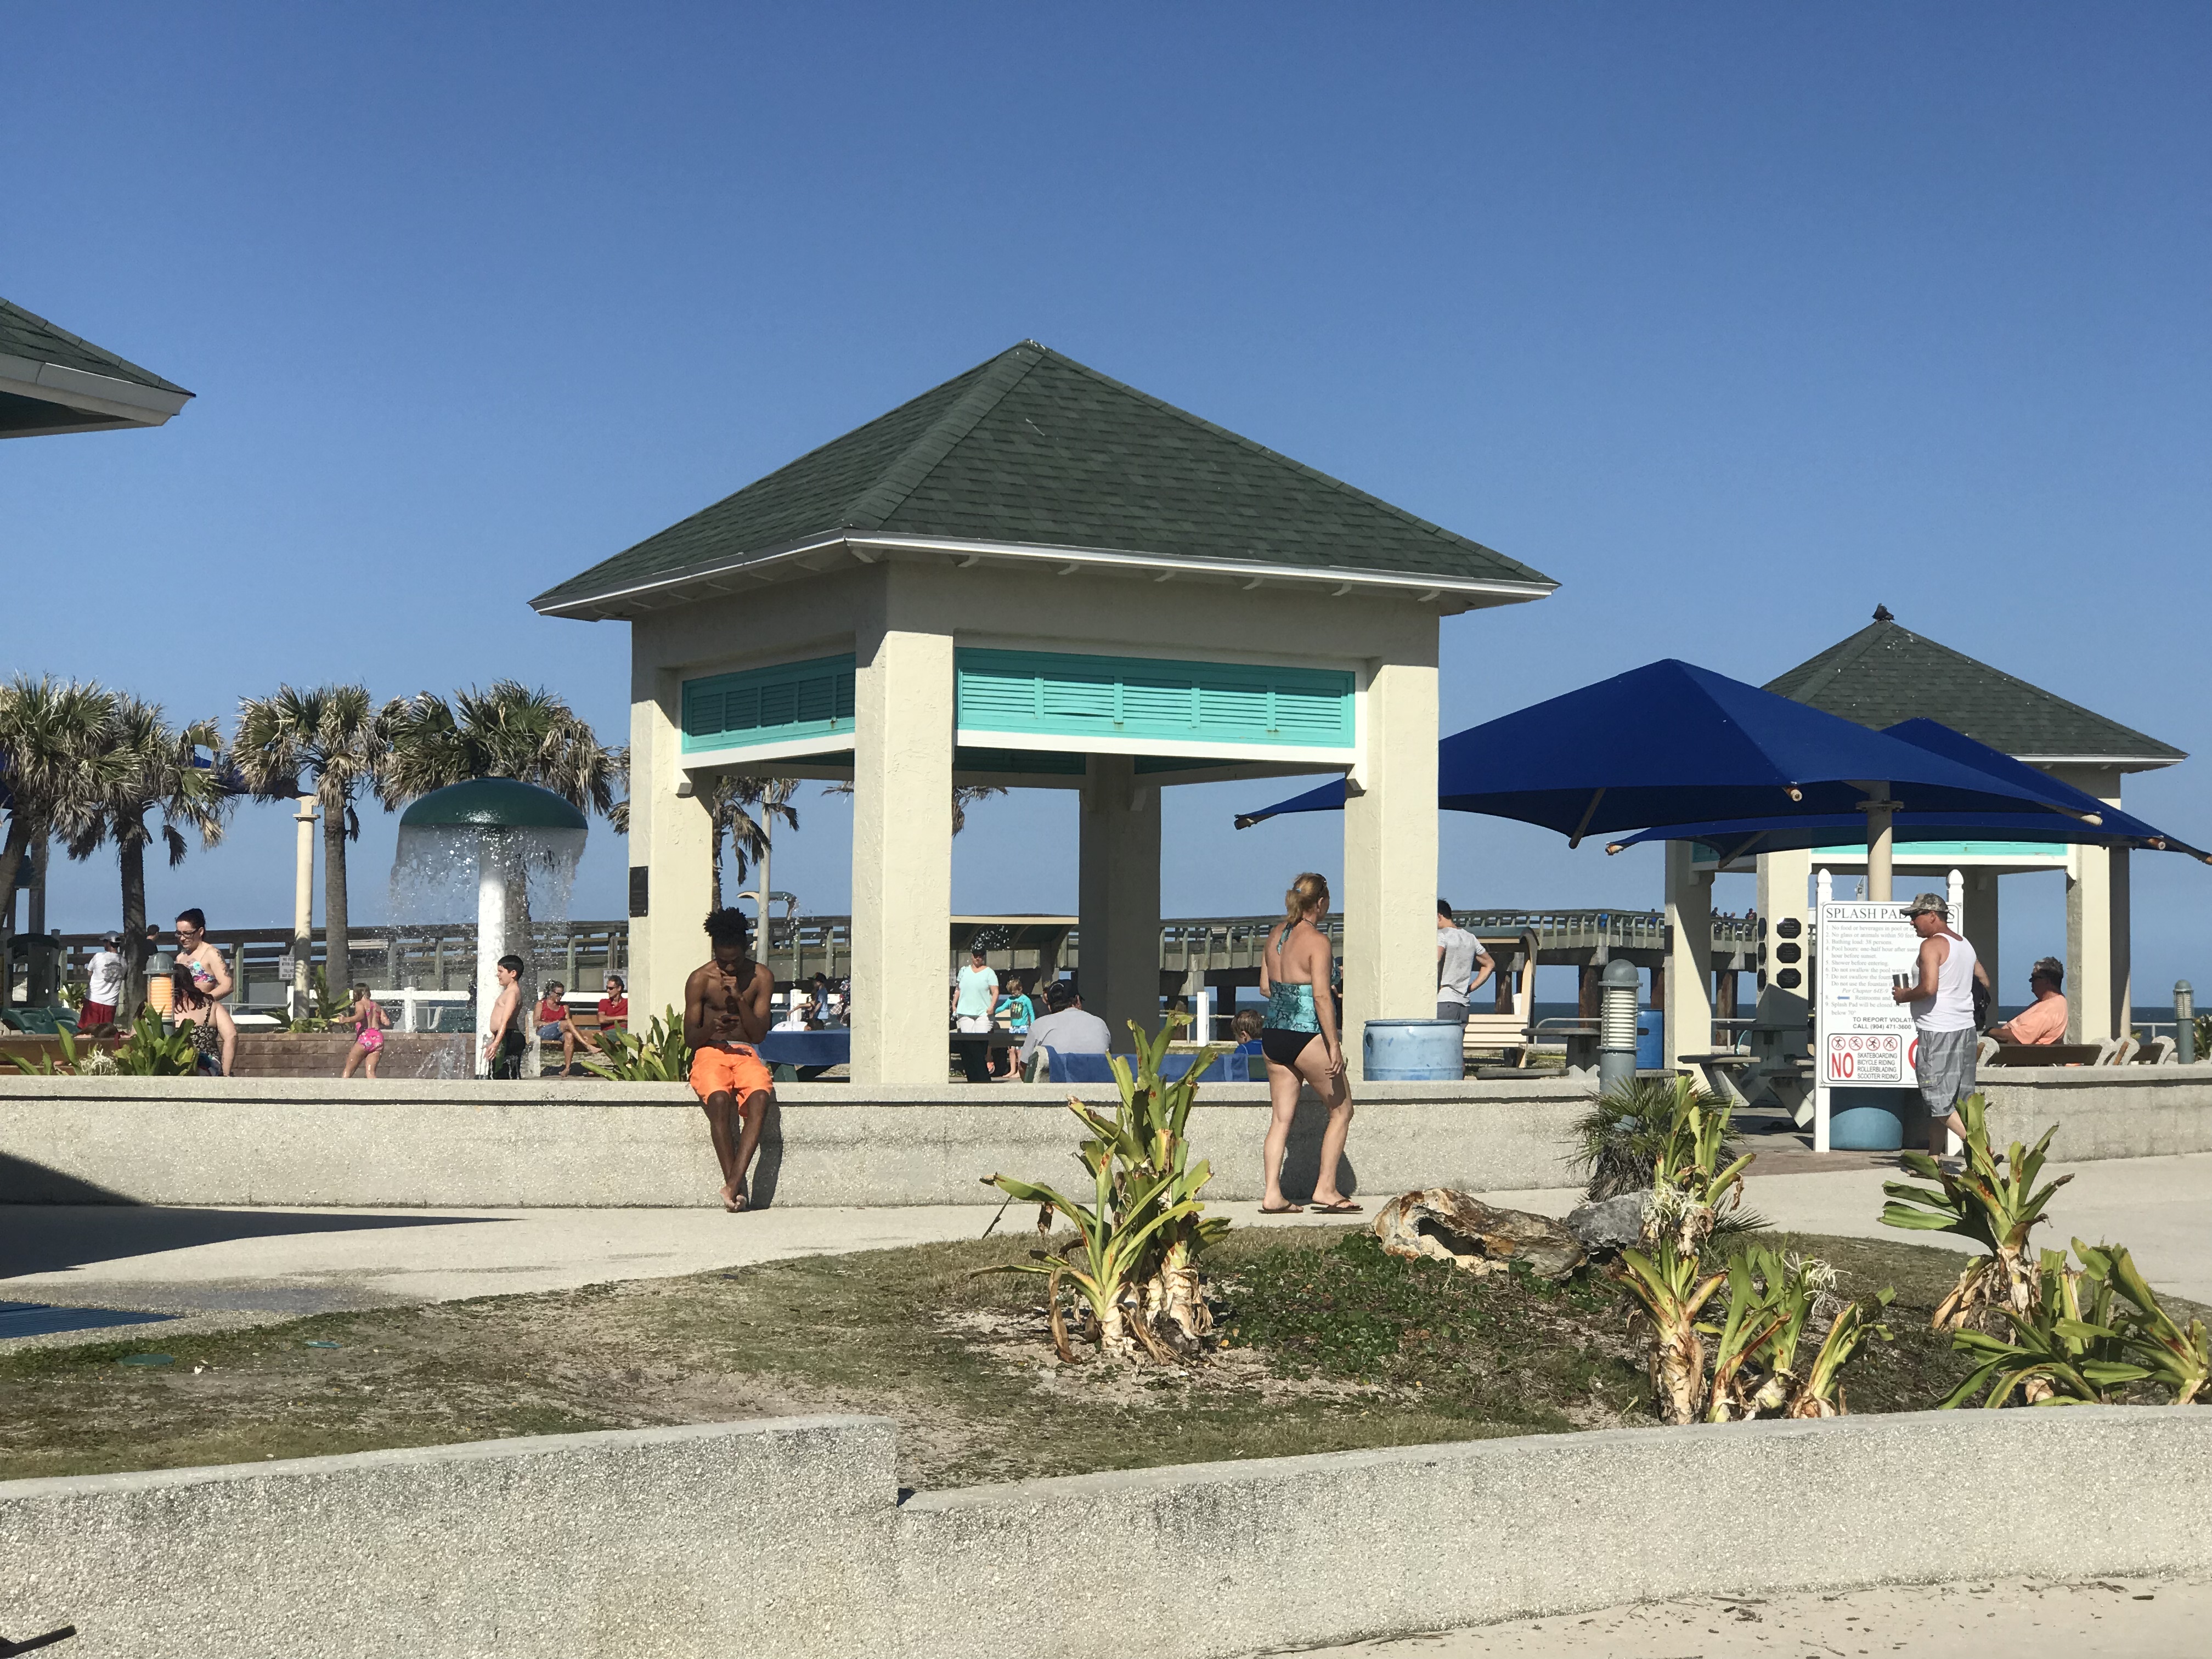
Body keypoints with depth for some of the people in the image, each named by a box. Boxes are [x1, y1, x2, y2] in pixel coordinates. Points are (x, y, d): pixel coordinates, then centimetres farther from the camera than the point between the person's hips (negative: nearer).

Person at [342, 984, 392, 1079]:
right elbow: (387, 1023, 14)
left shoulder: (360, 1004, 4)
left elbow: (361, 1016, -17)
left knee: (348, 1070, 2)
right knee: (371, 1073, 3)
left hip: (365, 1037, -5)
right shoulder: (377, 1005, 20)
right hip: (378, 1037, 5)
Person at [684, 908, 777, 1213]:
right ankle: (735, 1185, -30)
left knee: (760, 1097, -33)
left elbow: (758, 1033, -2)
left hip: (745, 1053, 1)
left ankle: (734, 1185, -37)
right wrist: (711, 1028, -21)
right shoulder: (700, 979, -1)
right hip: (710, 1052, -1)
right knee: (719, 1099, -36)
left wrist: (740, 998, -16)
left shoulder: (761, 977, 3)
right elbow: (690, 1037, 1)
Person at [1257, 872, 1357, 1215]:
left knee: (1281, 1116, 10)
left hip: (1273, 1033, 7)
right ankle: (1326, 1189, 5)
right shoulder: (1317, 941, -13)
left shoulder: (1276, 933, 8)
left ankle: (1272, 1194, 3)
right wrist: (1335, 1046, -16)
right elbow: (1322, 997, -18)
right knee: (1341, 1109, 7)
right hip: (1307, 1036, -7)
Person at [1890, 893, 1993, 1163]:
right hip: (1965, 1028, 9)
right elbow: (1985, 982, 23)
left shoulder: (1932, 945, -13)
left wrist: (1904, 995, -7)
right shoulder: (1964, 945, 15)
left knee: (1938, 1100, -6)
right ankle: (1934, 1156, 17)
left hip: (1937, 1032, -9)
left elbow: (1929, 987, -24)